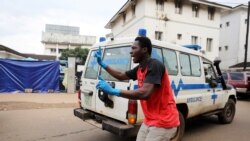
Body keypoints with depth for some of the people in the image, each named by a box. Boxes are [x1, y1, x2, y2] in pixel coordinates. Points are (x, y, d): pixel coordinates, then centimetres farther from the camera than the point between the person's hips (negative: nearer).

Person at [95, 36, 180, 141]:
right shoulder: (140, 68, 6)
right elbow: (121, 76, 20)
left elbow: (145, 93, -34)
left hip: (163, 122, -8)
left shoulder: (155, 66, -22)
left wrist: (113, 91, -31)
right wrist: (102, 64, 15)